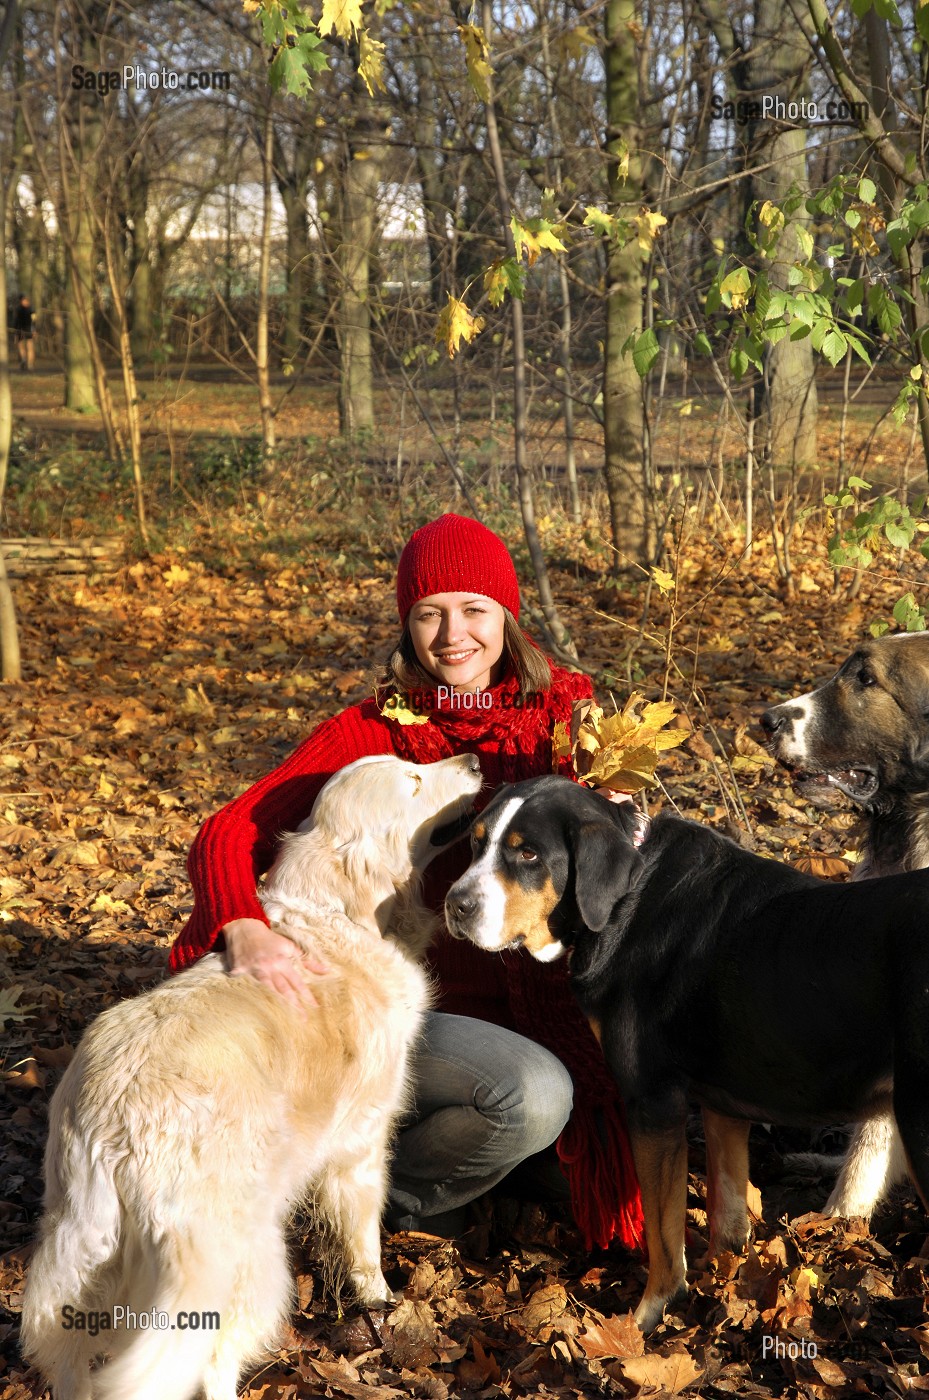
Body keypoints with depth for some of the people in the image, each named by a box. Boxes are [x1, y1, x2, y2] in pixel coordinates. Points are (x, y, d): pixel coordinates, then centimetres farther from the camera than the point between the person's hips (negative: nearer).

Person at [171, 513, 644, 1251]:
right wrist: (245, 931, -36)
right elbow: (228, 835, -15)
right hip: (405, 1001, -5)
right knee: (534, 1095, -29)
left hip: (535, 994, 5)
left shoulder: (558, 711, -1)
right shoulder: (373, 731, -10)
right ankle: (392, 1192, 0)